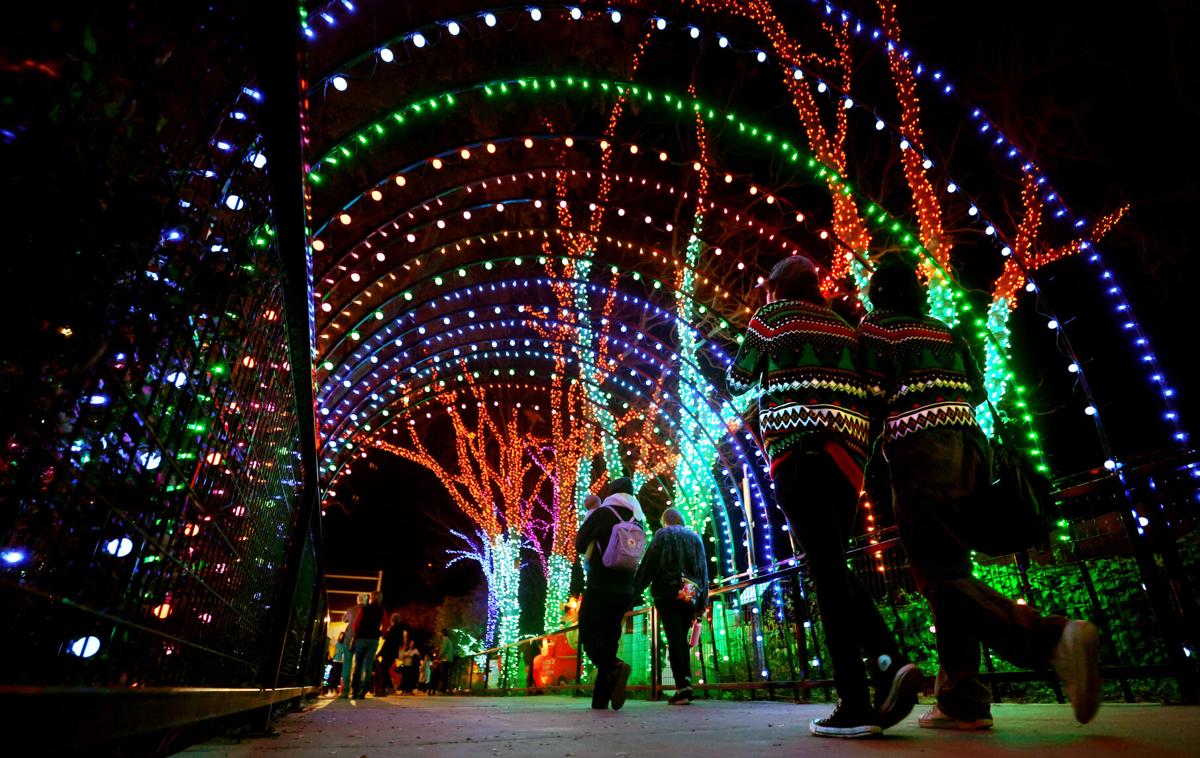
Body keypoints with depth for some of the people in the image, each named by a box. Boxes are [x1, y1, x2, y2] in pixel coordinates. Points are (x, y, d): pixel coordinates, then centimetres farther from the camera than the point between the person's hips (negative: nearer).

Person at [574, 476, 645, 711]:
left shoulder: (602, 513, -6)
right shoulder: (637, 521, 10)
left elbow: (579, 545, 0)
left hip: (600, 588, -6)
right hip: (625, 590, 6)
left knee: (588, 636, 1)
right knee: (609, 640, 11)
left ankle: (614, 667, -24)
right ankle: (600, 698, 7)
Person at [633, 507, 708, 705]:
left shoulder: (662, 535, 3)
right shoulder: (695, 537, 16)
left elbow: (647, 565, -5)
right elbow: (703, 571, 14)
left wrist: (633, 591, -4)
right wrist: (702, 602, 14)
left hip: (667, 594, -4)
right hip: (690, 596, 4)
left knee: (674, 639, -5)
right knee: (682, 638, 12)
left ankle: (683, 686, -13)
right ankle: (686, 681, 5)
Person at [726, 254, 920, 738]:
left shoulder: (771, 317, 7)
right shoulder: (843, 326, 22)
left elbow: (738, 381, 13)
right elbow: (863, 387, 22)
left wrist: (765, 367, 34)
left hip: (798, 449, -6)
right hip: (849, 451, 6)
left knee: (826, 570, -9)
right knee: (834, 567, 13)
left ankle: (855, 706, -8)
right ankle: (887, 659, -5)